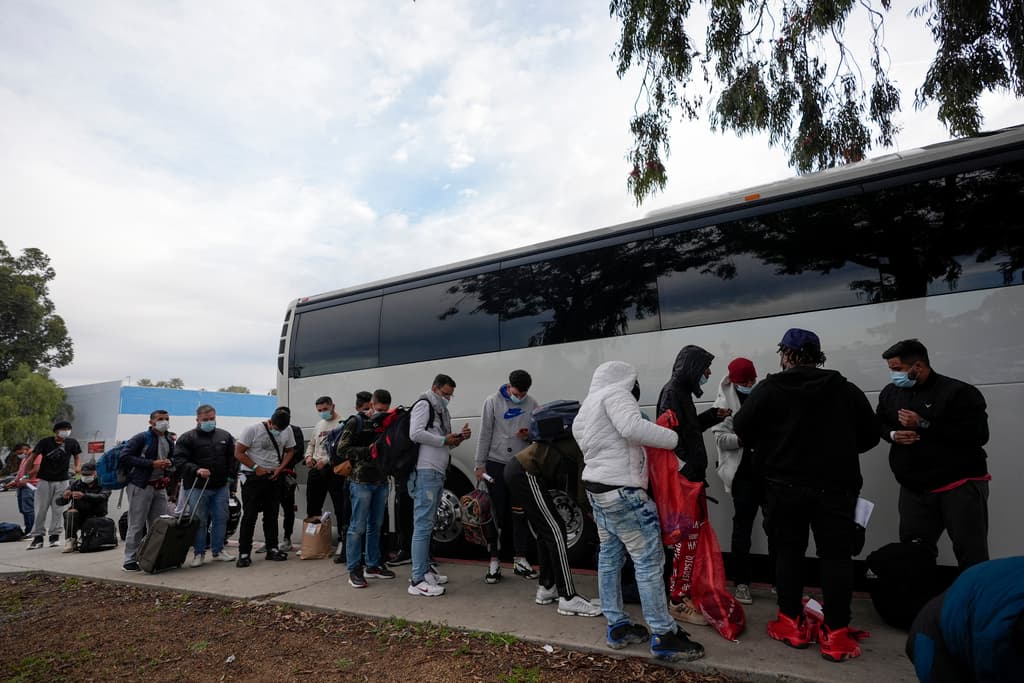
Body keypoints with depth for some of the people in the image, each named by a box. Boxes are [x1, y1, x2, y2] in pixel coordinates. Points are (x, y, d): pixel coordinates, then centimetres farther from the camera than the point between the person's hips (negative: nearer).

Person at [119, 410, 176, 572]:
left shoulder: (169, 441, 14)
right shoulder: (141, 438, -7)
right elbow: (125, 457, -14)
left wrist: (169, 463, 1)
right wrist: (152, 463, -19)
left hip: (160, 487, 7)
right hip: (140, 486, -7)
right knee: (137, 525, -1)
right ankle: (130, 560, 9)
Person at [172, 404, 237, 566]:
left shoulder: (225, 436, 11)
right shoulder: (187, 438, -2)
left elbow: (233, 458, 16)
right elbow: (179, 460, -10)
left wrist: (231, 476, 5)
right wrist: (196, 470, -23)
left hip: (221, 487, 4)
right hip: (197, 487, -4)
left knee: (221, 519, 9)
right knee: (199, 521, 2)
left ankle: (218, 550, 21)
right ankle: (199, 553, 16)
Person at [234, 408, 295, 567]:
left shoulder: (287, 431, -2)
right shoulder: (252, 430, -14)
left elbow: (289, 451, 10)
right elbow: (238, 453, -11)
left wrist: (279, 469, -5)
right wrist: (256, 468, -16)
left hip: (274, 477, 4)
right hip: (253, 478, -4)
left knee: (272, 515, 11)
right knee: (249, 516, -3)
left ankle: (272, 549, 20)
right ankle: (244, 553, 5)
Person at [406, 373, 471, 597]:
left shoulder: (442, 411, 23)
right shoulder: (424, 405, -4)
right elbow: (416, 433, -19)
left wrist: (459, 438, 5)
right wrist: (444, 440, -13)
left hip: (437, 474, 10)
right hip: (425, 473, -10)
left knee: (427, 525, 14)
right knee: (423, 525, -10)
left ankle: (425, 570, 23)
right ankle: (417, 581, -8)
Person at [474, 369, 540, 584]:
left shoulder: (532, 403, 3)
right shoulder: (492, 402, -4)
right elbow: (484, 435, -4)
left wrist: (529, 435, -11)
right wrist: (480, 465, -6)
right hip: (496, 463, -2)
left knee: (520, 513, 7)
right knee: (497, 514, 2)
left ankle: (520, 560, 18)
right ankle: (494, 562, 11)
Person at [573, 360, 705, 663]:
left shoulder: (588, 404, 19)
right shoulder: (615, 394, -11)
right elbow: (633, 427, -26)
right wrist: (675, 438, -19)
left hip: (596, 487, 10)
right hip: (621, 490, -10)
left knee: (609, 556, 14)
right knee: (649, 559, -4)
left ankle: (616, 627, 22)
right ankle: (663, 636, 2)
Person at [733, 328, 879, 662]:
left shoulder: (768, 389, -6)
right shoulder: (846, 389, 1)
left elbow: (742, 429, -4)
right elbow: (870, 436, 7)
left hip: (786, 486, -1)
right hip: (836, 486, 1)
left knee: (788, 552, 11)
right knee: (836, 556, 6)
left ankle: (792, 624, 18)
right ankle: (836, 635, 7)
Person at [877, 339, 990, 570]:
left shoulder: (958, 392, -12)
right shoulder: (890, 392, 7)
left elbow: (978, 435, -21)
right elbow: (879, 424, 21)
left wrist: (924, 424, -23)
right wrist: (892, 435, -3)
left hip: (960, 485, -5)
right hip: (914, 488, 6)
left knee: (972, 555, 1)